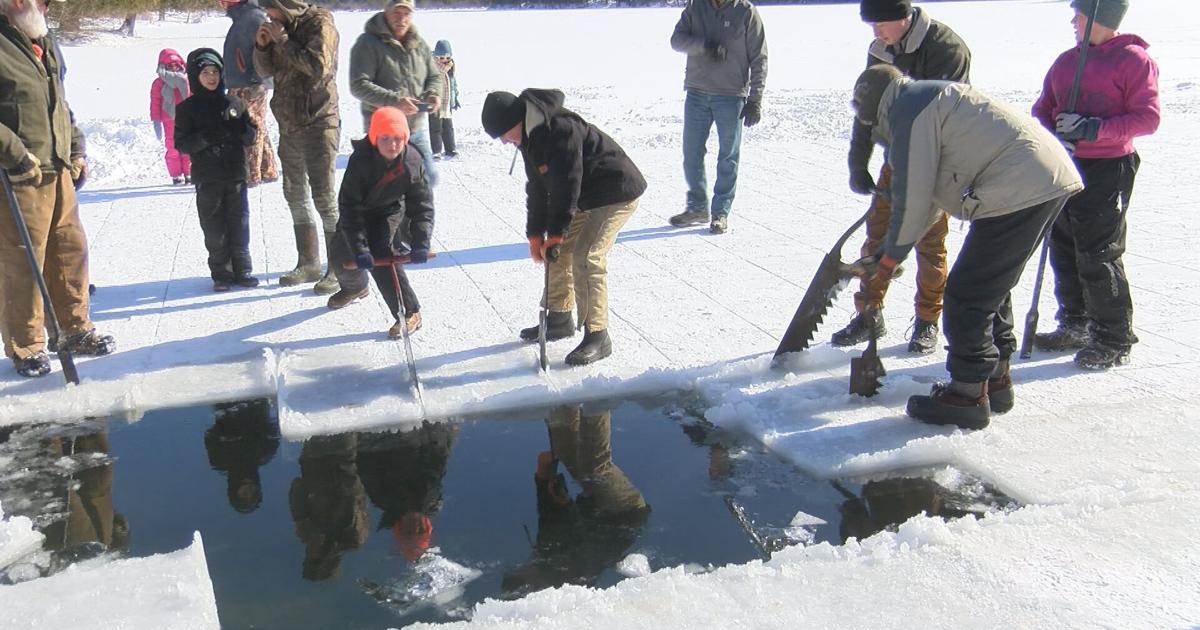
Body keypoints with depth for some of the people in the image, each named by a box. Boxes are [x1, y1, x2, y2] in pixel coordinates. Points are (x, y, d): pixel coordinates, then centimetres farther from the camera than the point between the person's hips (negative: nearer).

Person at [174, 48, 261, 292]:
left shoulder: (233, 104, 8)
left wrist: (239, 128, -14)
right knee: (214, 229, 1)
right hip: (207, 180, -2)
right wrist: (209, 136, -20)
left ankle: (242, 270, 15)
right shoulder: (188, 108, 2)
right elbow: (182, 143, -5)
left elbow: (252, 135, 8)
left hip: (236, 176, 2)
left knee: (239, 225, 5)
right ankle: (221, 274, 10)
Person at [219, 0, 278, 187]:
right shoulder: (241, 18, 18)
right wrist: (231, 84, 22)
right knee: (258, 131, 14)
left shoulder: (253, 17, -13)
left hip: (251, 88, -10)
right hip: (240, 88, 10)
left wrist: (256, 80, -21)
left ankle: (251, 175, -1)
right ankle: (268, 171, 21)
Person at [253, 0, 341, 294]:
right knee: (295, 195, 13)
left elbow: (319, 66, -24)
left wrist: (283, 41, -18)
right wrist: (262, 45, -3)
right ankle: (309, 263, 23)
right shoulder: (283, 28, 12)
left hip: (318, 124, -9)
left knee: (324, 197, -9)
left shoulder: (320, 24, -10)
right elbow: (265, 70, 15)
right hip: (288, 124, 9)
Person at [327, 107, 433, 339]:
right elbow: (349, 206, -33)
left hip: (388, 211, -2)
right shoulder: (360, 160, -35)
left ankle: (410, 313, -16)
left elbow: (422, 206, -24)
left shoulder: (412, 162, -30)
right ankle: (355, 287, 51)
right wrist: (359, 248, -39)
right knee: (341, 255, 14)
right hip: (359, 211, 2)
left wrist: (420, 244, -36)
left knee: (381, 255, -24)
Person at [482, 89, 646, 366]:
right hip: (587, 197, 10)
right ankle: (559, 319, 26)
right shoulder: (530, 137, 3)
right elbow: (537, 187, 8)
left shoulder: (562, 129, -29)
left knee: (586, 257, -19)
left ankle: (597, 336, -12)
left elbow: (567, 185, -27)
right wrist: (535, 233, 3)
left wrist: (556, 231, -20)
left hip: (618, 192, -10)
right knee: (559, 250, 10)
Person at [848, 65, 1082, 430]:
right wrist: (888, 254, 24)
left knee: (967, 294, -3)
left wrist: (889, 258, 4)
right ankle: (995, 380, 31)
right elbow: (931, 197, 27)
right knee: (991, 286, 21)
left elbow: (913, 196, -8)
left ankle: (968, 396, 5)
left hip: (1019, 191, -11)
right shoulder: (931, 100, 27)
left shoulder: (907, 109, -4)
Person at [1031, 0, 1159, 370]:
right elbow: (1042, 109, 14)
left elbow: (1147, 118, -11)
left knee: (1098, 255, -7)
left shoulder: (1133, 59, -5)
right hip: (1065, 166, 7)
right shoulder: (1066, 61, 14)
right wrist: (1052, 135, -7)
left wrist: (1092, 129, -20)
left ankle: (1115, 341, 4)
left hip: (1108, 170, -7)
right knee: (1064, 250, 11)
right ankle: (1075, 326, 25)